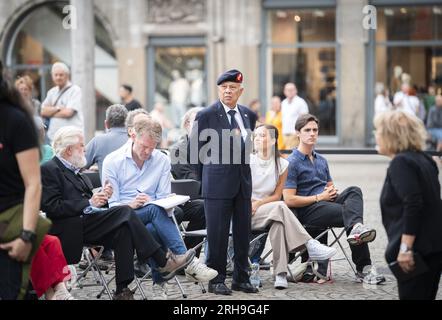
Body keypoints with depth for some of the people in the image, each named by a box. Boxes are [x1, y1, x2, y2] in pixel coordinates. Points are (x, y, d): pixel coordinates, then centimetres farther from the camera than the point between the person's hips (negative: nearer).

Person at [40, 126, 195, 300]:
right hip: (70, 230, -8)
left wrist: (101, 197, 0)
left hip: (87, 222, 8)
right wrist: (89, 203, -17)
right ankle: (164, 261, -17)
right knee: (124, 212, -22)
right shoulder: (49, 169, -3)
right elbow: (52, 207, -15)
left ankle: (123, 291, -24)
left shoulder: (74, 171, 25)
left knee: (123, 230, -22)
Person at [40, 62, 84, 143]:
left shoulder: (75, 90, -3)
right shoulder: (52, 92, 17)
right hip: (53, 137, 6)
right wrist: (58, 108, -8)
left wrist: (51, 112, 2)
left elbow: (68, 112, -12)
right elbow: (43, 112, 8)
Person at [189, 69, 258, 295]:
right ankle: (216, 280, 8)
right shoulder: (206, 115, -6)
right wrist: (207, 177, 4)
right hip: (218, 185, -5)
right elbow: (194, 151, 0)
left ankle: (241, 278, 19)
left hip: (243, 183, 5)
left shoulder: (249, 115, 9)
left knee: (243, 233, 9)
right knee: (217, 234, -1)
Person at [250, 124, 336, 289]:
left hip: (267, 212, 2)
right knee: (279, 208, -33)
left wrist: (258, 203, -11)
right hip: (245, 213, -2)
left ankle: (280, 274, -42)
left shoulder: (282, 164, 6)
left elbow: (277, 195, 5)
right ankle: (310, 245, -36)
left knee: (278, 223, -36)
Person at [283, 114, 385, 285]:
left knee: (354, 191, -24)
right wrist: (319, 197, -10)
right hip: (308, 211, -7)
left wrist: (333, 192, 4)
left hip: (326, 202, 7)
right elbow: (289, 200, -11)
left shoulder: (321, 161, 23)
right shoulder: (292, 163, -3)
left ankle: (356, 229, -50)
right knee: (350, 214, -26)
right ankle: (363, 269, -34)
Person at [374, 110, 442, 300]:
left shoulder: (401, 163, -12)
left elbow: (413, 205, -23)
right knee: (425, 296, 15)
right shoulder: (422, 159, 16)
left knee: (411, 296, -6)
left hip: (418, 249, -10)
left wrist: (405, 248, -24)